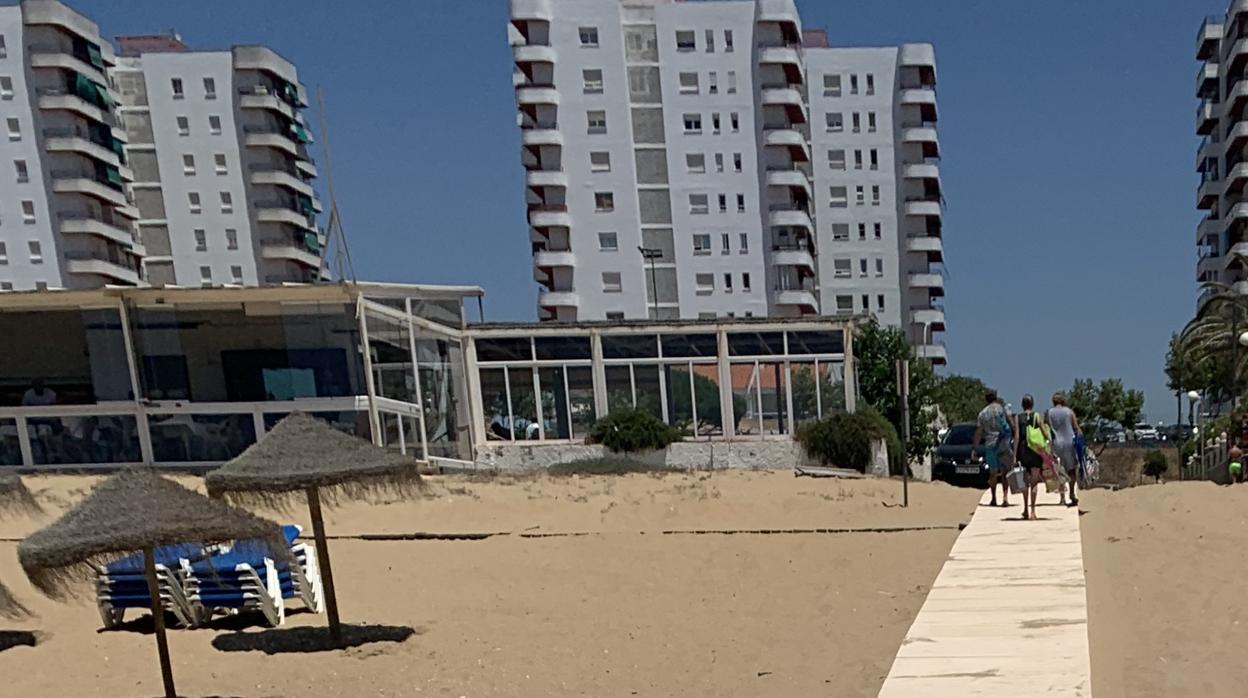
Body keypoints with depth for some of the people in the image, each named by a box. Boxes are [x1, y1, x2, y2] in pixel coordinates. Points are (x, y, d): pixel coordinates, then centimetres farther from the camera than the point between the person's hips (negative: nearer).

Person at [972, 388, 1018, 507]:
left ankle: (994, 499, 16)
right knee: (1005, 472, 6)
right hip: (1004, 444, -1)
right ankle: (1005, 497, -6)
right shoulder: (1003, 409, 1)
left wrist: (974, 449, 9)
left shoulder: (982, 414, 4)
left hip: (990, 444, 1)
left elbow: (978, 433, 4)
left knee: (993, 473, 13)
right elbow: (1013, 425, -6)